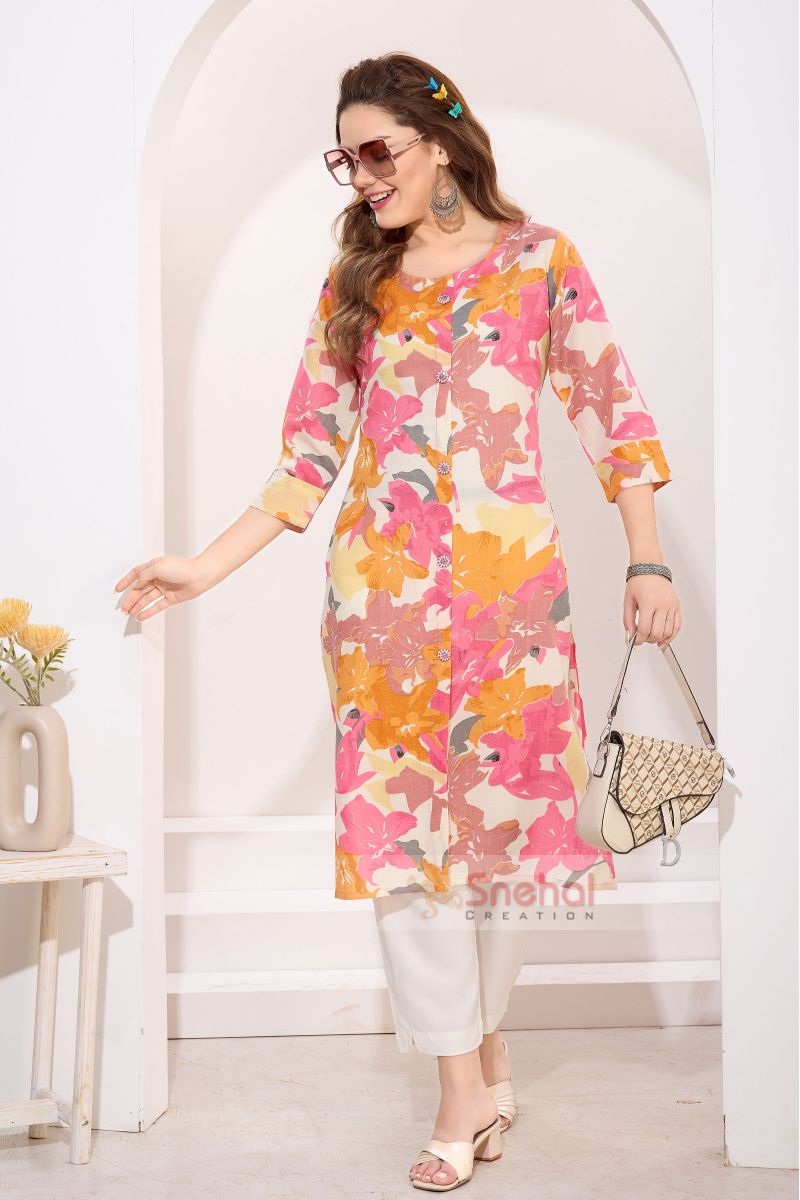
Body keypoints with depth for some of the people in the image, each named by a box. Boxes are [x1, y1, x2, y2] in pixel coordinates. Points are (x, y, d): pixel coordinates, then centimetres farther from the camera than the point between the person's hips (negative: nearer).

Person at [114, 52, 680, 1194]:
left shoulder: (539, 258, 4)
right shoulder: (353, 284, 11)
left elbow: (610, 410, 3)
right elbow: (310, 456, 8)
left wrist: (647, 561, -3)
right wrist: (204, 567, 1)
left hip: (511, 582, -2)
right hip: (381, 587, 2)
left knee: (503, 810, 3)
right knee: (400, 822, -3)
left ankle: (481, 1051, 20)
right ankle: (469, 1089, 6)